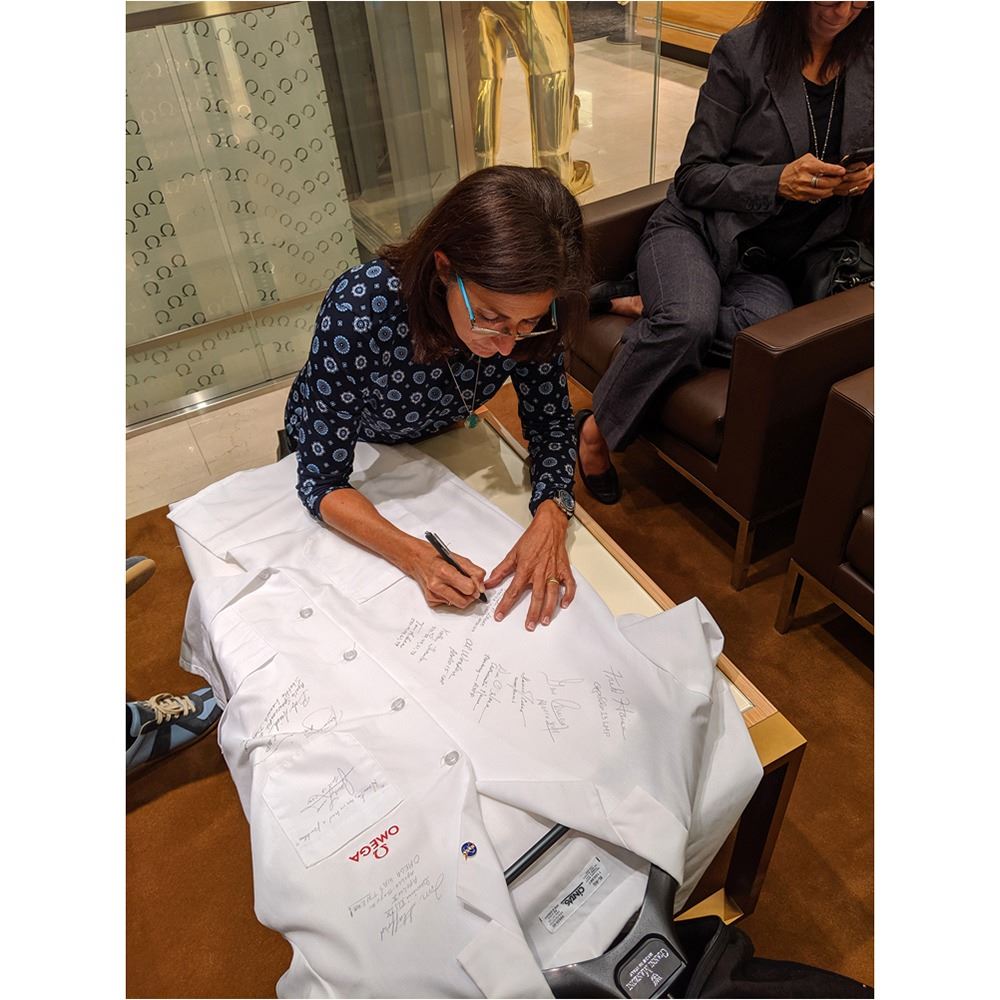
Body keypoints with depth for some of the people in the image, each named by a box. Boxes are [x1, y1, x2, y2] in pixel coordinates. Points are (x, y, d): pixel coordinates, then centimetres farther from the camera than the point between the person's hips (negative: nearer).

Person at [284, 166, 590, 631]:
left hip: (434, 436, 3)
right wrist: (415, 556, -47)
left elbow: (551, 422, -18)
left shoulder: (525, 311, -31)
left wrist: (549, 519, -36)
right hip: (333, 441, -2)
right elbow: (322, 481, -33)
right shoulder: (356, 310, -42)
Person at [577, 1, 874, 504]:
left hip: (765, 263, 3)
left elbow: (863, 166, 20)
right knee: (687, 320, -38)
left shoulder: (867, 58, 8)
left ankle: (651, 309, -13)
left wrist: (866, 178, -5)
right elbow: (694, 177, -5)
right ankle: (597, 429, -16)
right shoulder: (744, 49, -4)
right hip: (696, 228, -3)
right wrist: (777, 180, -19)